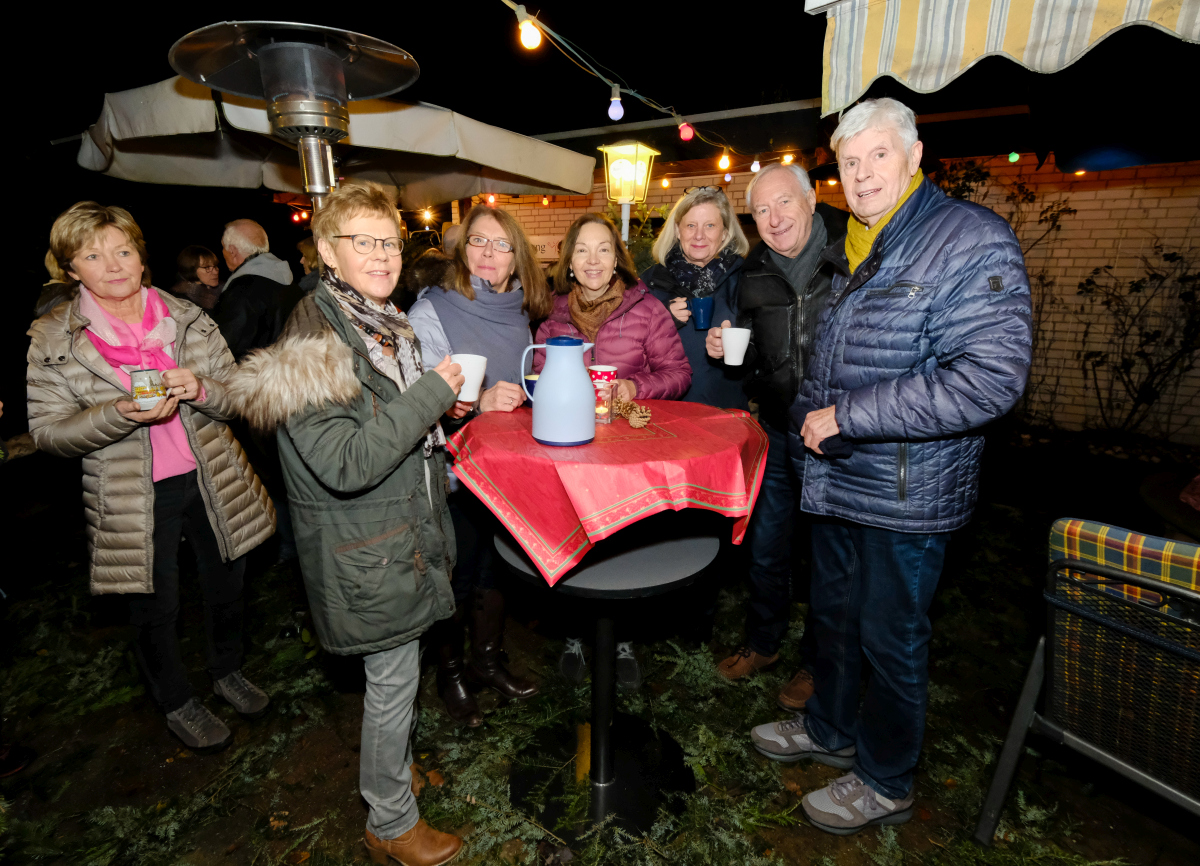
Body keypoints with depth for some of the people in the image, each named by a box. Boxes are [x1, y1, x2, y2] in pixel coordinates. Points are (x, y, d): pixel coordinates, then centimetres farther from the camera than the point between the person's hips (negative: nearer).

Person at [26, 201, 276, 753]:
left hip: (212, 480, 2)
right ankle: (177, 704, 40)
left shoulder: (189, 319, 0)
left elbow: (237, 396, 1)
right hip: (133, 499, -2)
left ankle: (227, 670, 47)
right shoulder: (50, 341, -5)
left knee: (225, 586, 19)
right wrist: (123, 413, -25)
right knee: (155, 610, 15)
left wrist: (201, 390, -22)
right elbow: (48, 430, -7)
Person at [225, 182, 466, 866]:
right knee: (394, 678, 9)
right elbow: (346, 463, -30)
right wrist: (431, 394, -25)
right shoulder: (313, 336, -21)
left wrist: (448, 405, 4)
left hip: (406, 530, 8)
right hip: (367, 550, -8)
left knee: (397, 671, 25)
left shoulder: (387, 324, 8)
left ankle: (394, 762, 51)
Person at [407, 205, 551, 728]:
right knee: (453, 578, 9)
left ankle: (487, 660, 40)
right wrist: (477, 402, -29)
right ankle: (449, 673, 33)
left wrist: (521, 395, 2)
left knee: (496, 567, 18)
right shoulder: (432, 310, -11)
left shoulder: (518, 311, 7)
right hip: (452, 473, -5)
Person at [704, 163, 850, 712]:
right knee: (766, 548, 15)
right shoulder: (754, 271, 5)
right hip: (777, 433, 4)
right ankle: (762, 642, 40)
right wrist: (726, 347, -7)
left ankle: (816, 661, 35)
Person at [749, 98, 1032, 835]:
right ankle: (831, 730, 44)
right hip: (838, 479, 8)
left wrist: (847, 415, -23)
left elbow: (990, 379, -25)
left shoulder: (972, 241, -14)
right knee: (835, 615, 21)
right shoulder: (854, 252, 13)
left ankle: (886, 782, 32)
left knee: (891, 638, 8)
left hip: (907, 492, -8)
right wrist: (810, 418, 12)